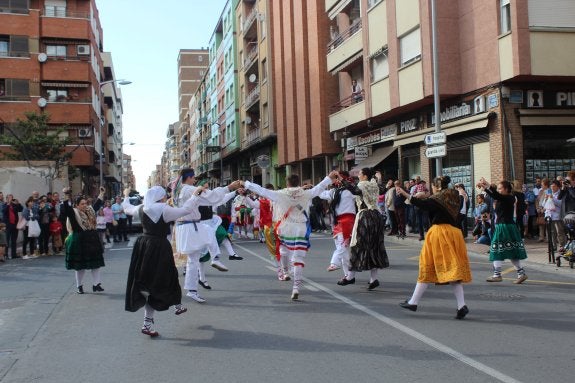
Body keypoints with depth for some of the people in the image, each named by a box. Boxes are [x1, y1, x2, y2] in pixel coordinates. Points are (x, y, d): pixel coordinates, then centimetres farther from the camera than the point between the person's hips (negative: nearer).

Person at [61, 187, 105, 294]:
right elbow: (65, 208, -25)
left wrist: (101, 194, 30)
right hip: (79, 242, -6)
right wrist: (66, 196, -39)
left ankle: (96, 284, 12)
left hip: (92, 240, 6)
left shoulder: (90, 211, 10)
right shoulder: (74, 213, -8)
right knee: (80, 265, 5)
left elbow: (97, 205, 27)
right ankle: (79, 286, 18)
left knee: (96, 262, 5)